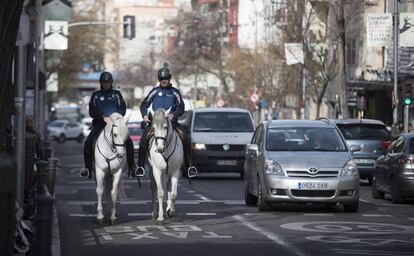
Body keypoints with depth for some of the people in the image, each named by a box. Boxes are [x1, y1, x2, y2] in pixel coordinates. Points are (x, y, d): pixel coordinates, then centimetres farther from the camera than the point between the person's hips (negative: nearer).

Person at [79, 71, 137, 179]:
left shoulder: (117, 94, 14)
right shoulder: (96, 95, 12)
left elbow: (123, 109, 6)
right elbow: (91, 112, 3)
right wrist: (103, 117, -13)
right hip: (99, 123, 0)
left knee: (128, 142, -21)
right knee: (88, 143, -20)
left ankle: (131, 168, -13)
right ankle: (87, 168, -12)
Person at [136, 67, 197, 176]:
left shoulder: (174, 92, 9)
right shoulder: (155, 91, 9)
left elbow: (181, 108, 5)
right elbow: (144, 104, 9)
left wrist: (173, 115, -15)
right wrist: (145, 115, -10)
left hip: (171, 120, 0)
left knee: (185, 138, -18)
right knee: (144, 139, -22)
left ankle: (188, 165, -10)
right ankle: (140, 166, -13)